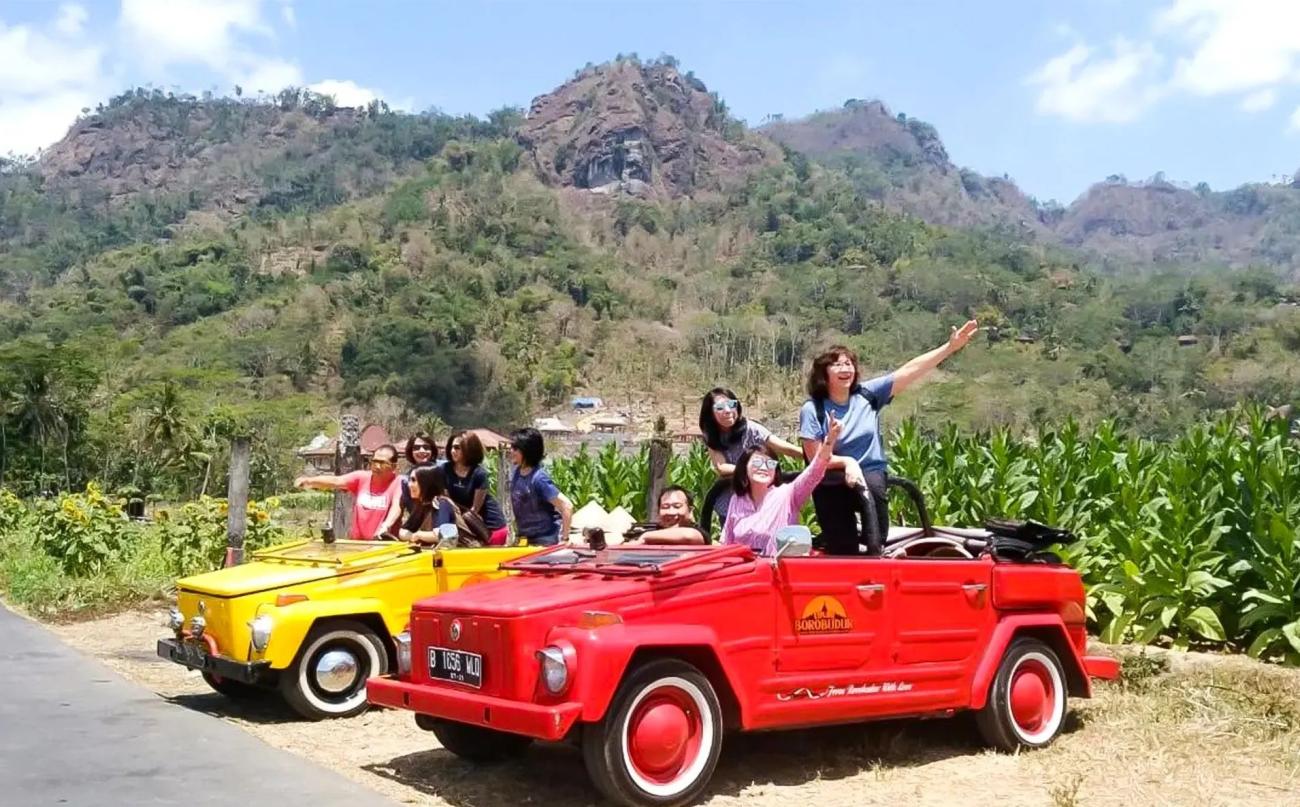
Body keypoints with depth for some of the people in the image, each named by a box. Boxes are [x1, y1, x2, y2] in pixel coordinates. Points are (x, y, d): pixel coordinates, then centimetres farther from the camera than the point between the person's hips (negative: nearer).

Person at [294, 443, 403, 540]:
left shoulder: (398, 482, -5)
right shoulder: (361, 477, 5)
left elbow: (397, 506, -20)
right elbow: (335, 481, -7)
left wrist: (386, 525, -39)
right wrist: (310, 481, -24)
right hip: (356, 542, 4)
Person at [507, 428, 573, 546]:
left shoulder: (538, 478, -25)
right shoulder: (515, 473, -3)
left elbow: (567, 506, -27)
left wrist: (564, 538, -20)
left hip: (546, 541, -8)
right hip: (525, 538, 8)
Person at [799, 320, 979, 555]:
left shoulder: (868, 394, 0)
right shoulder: (813, 409, -7)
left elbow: (909, 371, -5)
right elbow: (815, 458, -9)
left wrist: (950, 346, -10)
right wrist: (847, 462, -26)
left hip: (871, 476, 1)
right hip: (833, 486, -1)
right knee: (843, 551, -6)